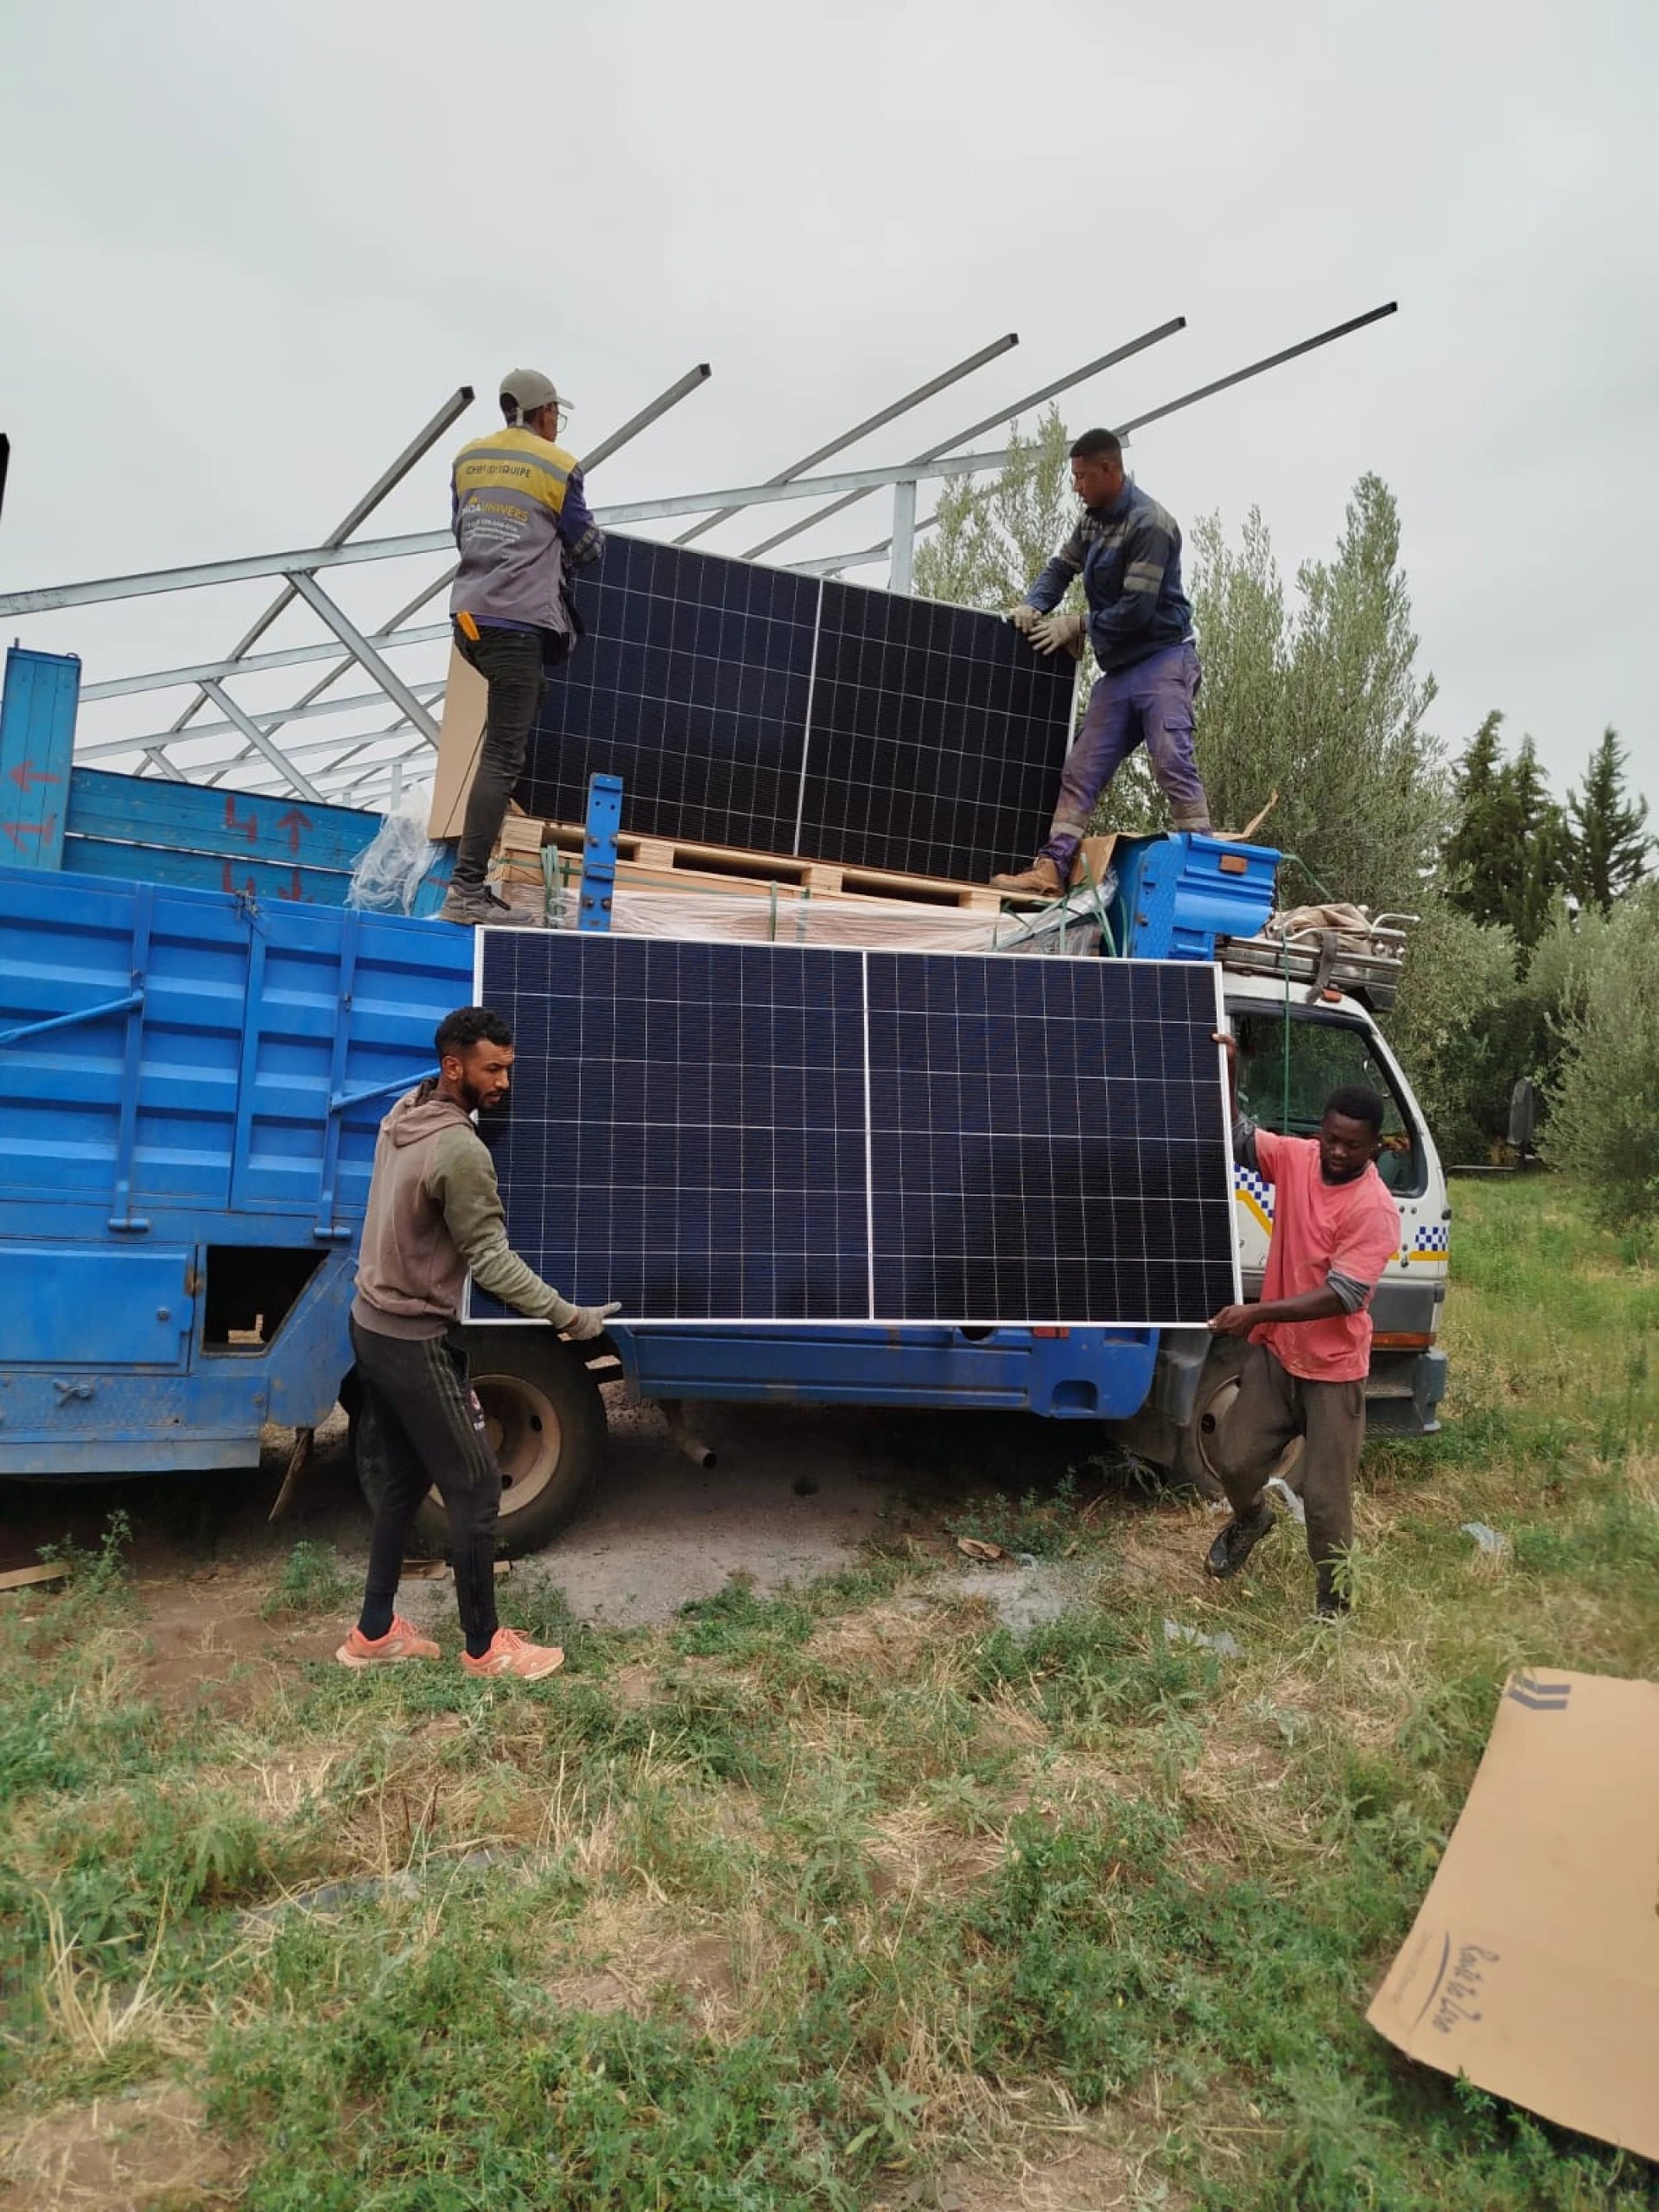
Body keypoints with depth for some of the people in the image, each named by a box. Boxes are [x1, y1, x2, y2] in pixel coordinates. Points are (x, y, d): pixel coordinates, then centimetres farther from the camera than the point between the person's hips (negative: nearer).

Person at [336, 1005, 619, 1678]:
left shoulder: (402, 1114, 3)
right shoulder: (462, 1150, -25)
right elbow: (491, 1259, -22)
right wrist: (569, 1316, -18)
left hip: (372, 1324, 9)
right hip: (416, 1340, -9)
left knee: (400, 1479, 19)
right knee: (475, 1488, 2)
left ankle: (374, 1632, 30)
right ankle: (485, 1648, 15)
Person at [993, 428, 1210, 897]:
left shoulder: (1149, 524, -13)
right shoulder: (1094, 520, 15)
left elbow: (1137, 609, -18)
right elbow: (1062, 567, 22)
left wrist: (1076, 626, -7)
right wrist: (1032, 605, 0)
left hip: (1162, 661, -8)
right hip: (1119, 669, 8)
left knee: (1172, 763, -20)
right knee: (1080, 771, 0)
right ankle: (1050, 870, -3)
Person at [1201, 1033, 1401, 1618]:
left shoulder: (1376, 1210, -21)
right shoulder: (1296, 1158, -5)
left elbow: (1342, 1295, -26)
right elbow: (1237, 1137, 7)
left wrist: (1256, 1312, -35)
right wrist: (1227, 1071, -10)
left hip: (1333, 1369, -4)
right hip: (1274, 1352, 5)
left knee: (1326, 1498, 2)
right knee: (1235, 1461, 9)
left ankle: (1332, 1600, 23)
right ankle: (1251, 1518, 42)